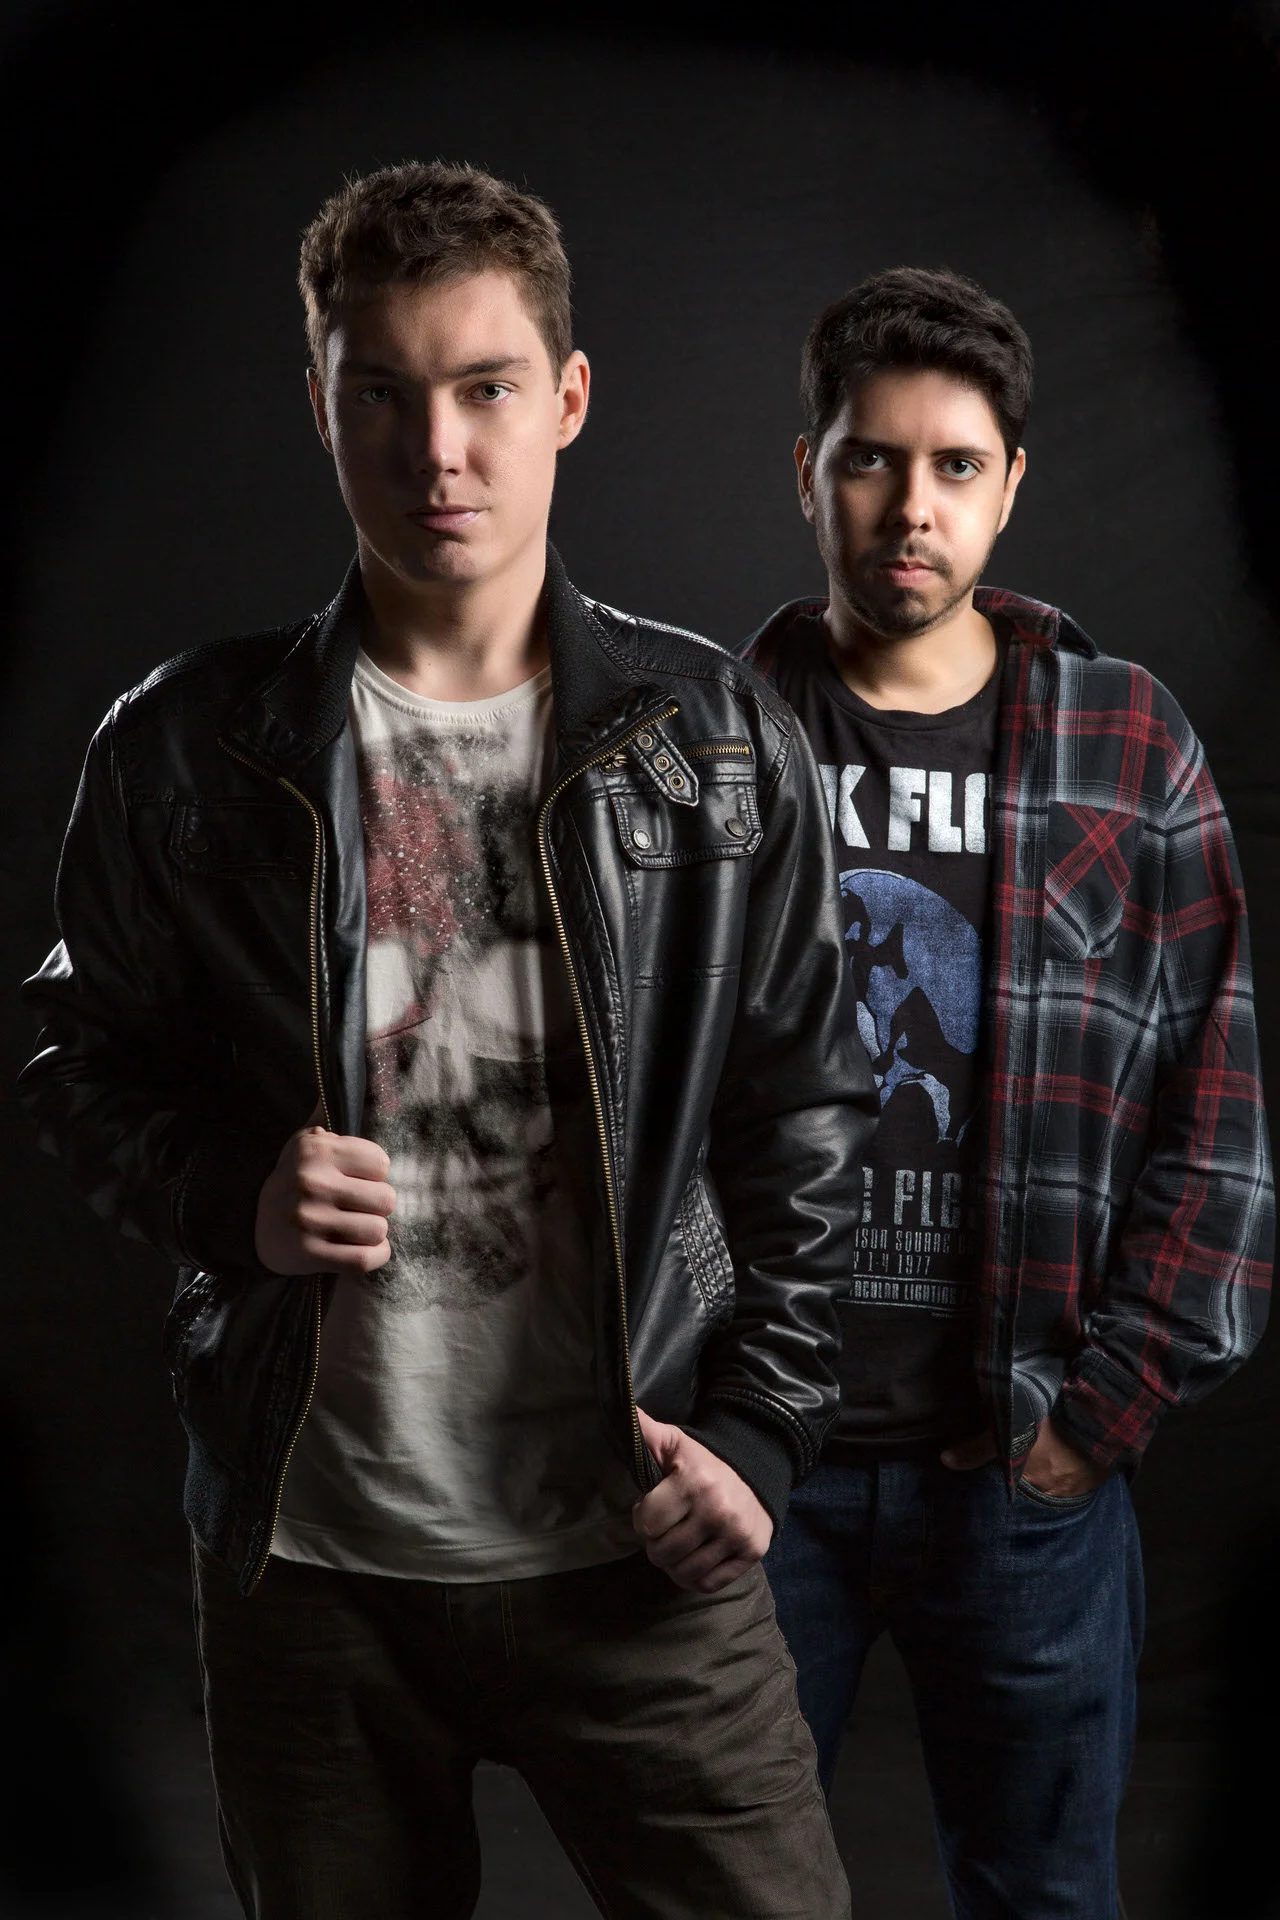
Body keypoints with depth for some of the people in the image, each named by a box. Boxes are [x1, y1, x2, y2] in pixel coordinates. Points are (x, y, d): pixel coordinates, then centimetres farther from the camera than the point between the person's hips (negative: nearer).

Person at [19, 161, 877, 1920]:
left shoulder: (718, 745, 1)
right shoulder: (184, 754, -1)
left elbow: (808, 1117, 6)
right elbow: (89, 1068, 9)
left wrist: (756, 1428, -2)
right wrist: (230, 1195, -12)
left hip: (636, 1546, 0)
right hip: (309, 1558, 1)